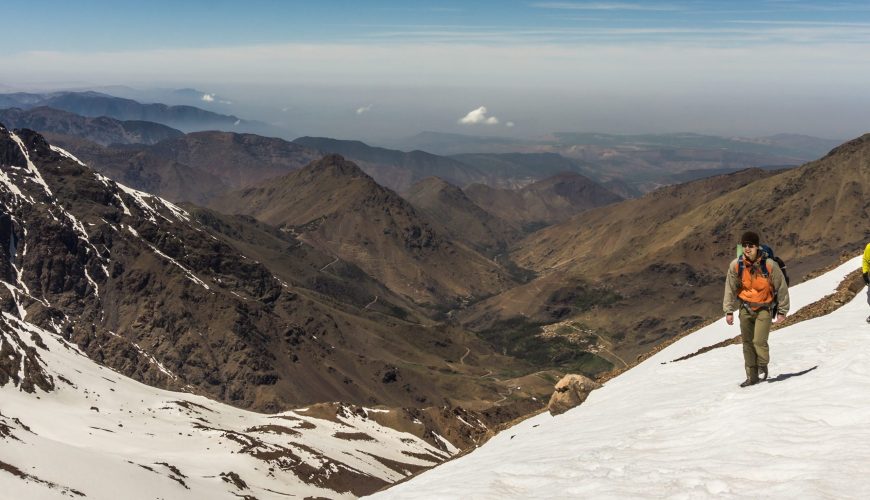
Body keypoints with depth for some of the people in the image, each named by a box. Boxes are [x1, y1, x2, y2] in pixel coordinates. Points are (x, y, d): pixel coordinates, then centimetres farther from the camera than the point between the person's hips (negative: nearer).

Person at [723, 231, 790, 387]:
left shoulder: (769, 265, -15)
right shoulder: (736, 265, -8)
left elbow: (781, 287, -3)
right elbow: (730, 289, 2)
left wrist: (782, 310, 1)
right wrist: (729, 311, 0)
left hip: (764, 308, -3)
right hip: (746, 308, 3)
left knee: (759, 341, -14)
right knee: (747, 343, 5)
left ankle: (763, 366, 15)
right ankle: (752, 376, 17)